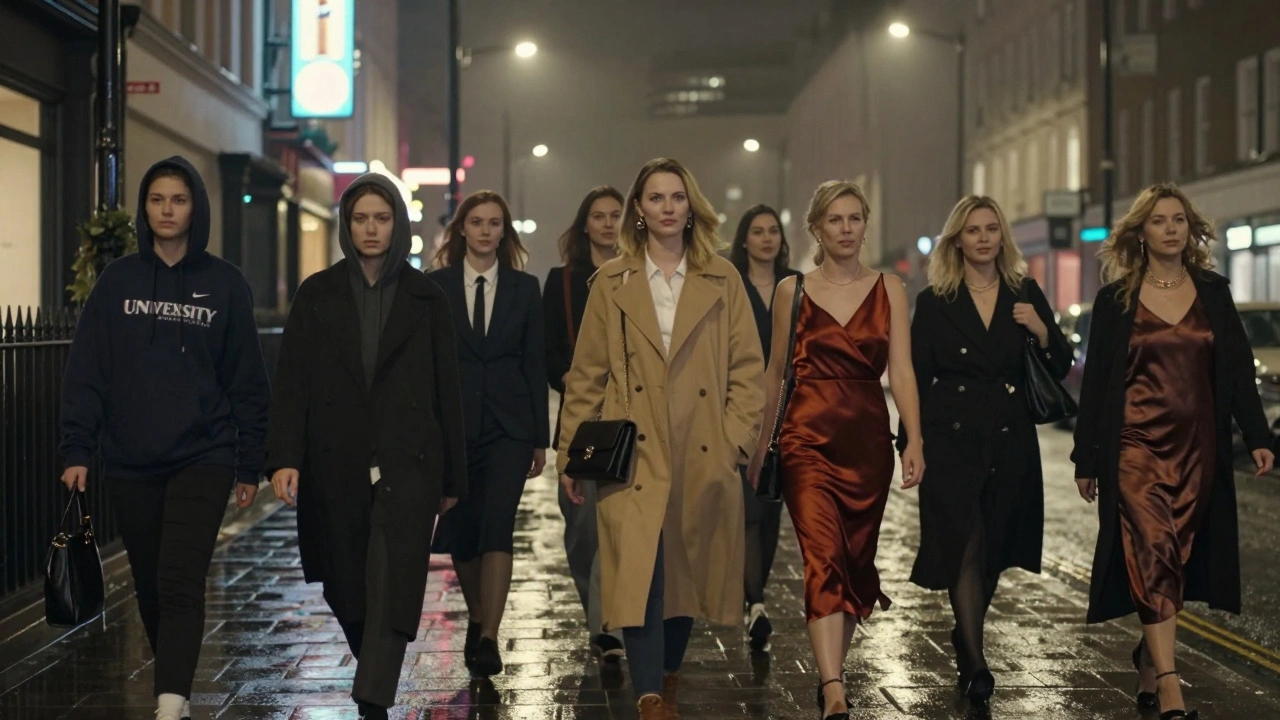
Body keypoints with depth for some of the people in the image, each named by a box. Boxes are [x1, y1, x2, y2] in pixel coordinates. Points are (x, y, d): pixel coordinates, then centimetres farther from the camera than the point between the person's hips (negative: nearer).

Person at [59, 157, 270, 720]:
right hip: (130, 463, 3)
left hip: (203, 459, -2)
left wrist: (250, 466, 3)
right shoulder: (118, 281, 5)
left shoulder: (225, 284, 2)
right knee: (150, 588, 11)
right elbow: (87, 372, 4)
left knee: (180, 584, -13)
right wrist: (76, 450, -4)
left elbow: (247, 381, 4)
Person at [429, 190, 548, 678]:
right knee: (461, 531, 9)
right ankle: (477, 617, 31)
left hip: (508, 425, -1)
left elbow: (535, 362, 6)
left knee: (498, 527, -13)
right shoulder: (435, 286, 4)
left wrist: (541, 437, 3)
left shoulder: (524, 288, 6)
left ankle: (489, 638, -16)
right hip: (453, 422, 1)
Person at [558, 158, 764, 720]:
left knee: (687, 572, 11)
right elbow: (586, 374, 7)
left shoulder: (722, 280, 8)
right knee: (639, 573, -13)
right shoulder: (612, 282, 7)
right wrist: (571, 452, 3)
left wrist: (737, 437, -4)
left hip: (702, 456, 1)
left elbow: (747, 368, 6)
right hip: (634, 453, -1)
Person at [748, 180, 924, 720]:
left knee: (857, 560, 10)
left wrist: (914, 441, -12)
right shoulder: (792, 291, 5)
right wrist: (760, 447, 14)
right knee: (824, 558, -15)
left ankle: (831, 671, 27)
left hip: (868, 439, 2)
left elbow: (901, 371, 0)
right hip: (809, 438, -2)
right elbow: (776, 372, 12)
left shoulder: (889, 290, 6)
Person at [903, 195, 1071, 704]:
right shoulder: (934, 302, 1)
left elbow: (1060, 370, 8)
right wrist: (911, 443, -4)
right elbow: (915, 377, 1)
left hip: (1010, 443, 3)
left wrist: (1042, 332, -12)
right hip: (952, 441, -3)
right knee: (965, 546, -11)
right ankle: (974, 661, -8)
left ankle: (966, 636, 32)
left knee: (994, 549, 11)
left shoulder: (1026, 294, 7)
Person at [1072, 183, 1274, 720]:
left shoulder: (1213, 292, 8)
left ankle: (1150, 655, 27)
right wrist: (1086, 459, 2)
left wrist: (1257, 435, -3)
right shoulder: (1115, 300, 2)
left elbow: (1238, 369, 7)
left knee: (1179, 557, 8)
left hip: (1198, 448, 3)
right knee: (1153, 553, -14)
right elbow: (1095, 382, 3)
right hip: (1137, 444, -3)